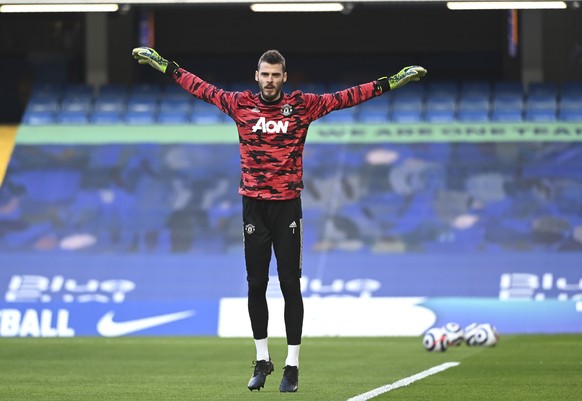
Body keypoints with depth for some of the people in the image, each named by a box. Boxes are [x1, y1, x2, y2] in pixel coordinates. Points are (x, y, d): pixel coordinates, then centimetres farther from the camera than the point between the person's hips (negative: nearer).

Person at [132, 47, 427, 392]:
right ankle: (262, 360, 19)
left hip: (288, 205, -1)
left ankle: (292, 365, 4)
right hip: (253, 205, 1)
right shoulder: (241, 104, 4)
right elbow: (201, 88, 12)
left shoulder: (302, 105, 0)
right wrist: (163, 65, 16)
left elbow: (345, 98, -1)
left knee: (291, 285, -3)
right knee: (256, 285, 6)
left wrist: (392, 82, -6)